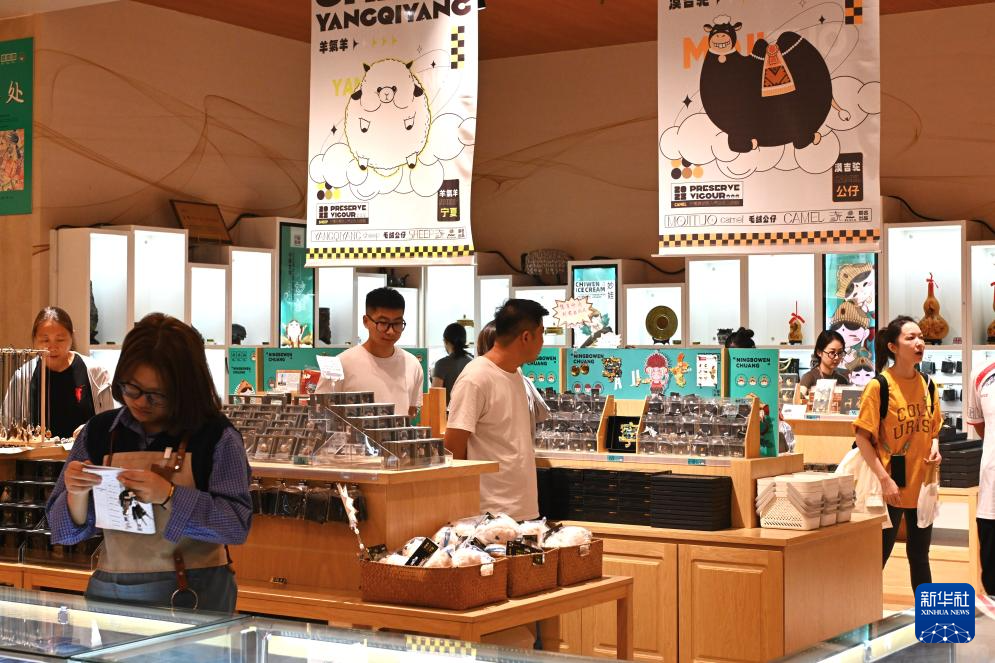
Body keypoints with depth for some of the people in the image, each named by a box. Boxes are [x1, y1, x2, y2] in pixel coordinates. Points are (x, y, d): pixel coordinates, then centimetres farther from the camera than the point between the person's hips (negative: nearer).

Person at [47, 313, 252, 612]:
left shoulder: (216, 436, -2)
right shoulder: (99, 432, 6)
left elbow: (238, 524, -10)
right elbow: (64, 530, 11)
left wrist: (169, 496, -21)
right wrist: (77, 495, -10)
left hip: (193, 595, -2)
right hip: (110, 593, 3)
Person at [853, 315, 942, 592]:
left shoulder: (927, 384, 6)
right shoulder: (879, 386, -12)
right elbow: (862, 437, -11)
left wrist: (934, 445, -3)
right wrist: (884, 479, -17)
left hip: (922, 484, 5)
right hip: (891, 486, -5)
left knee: (919, 554, 14)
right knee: (879, 554, 3)